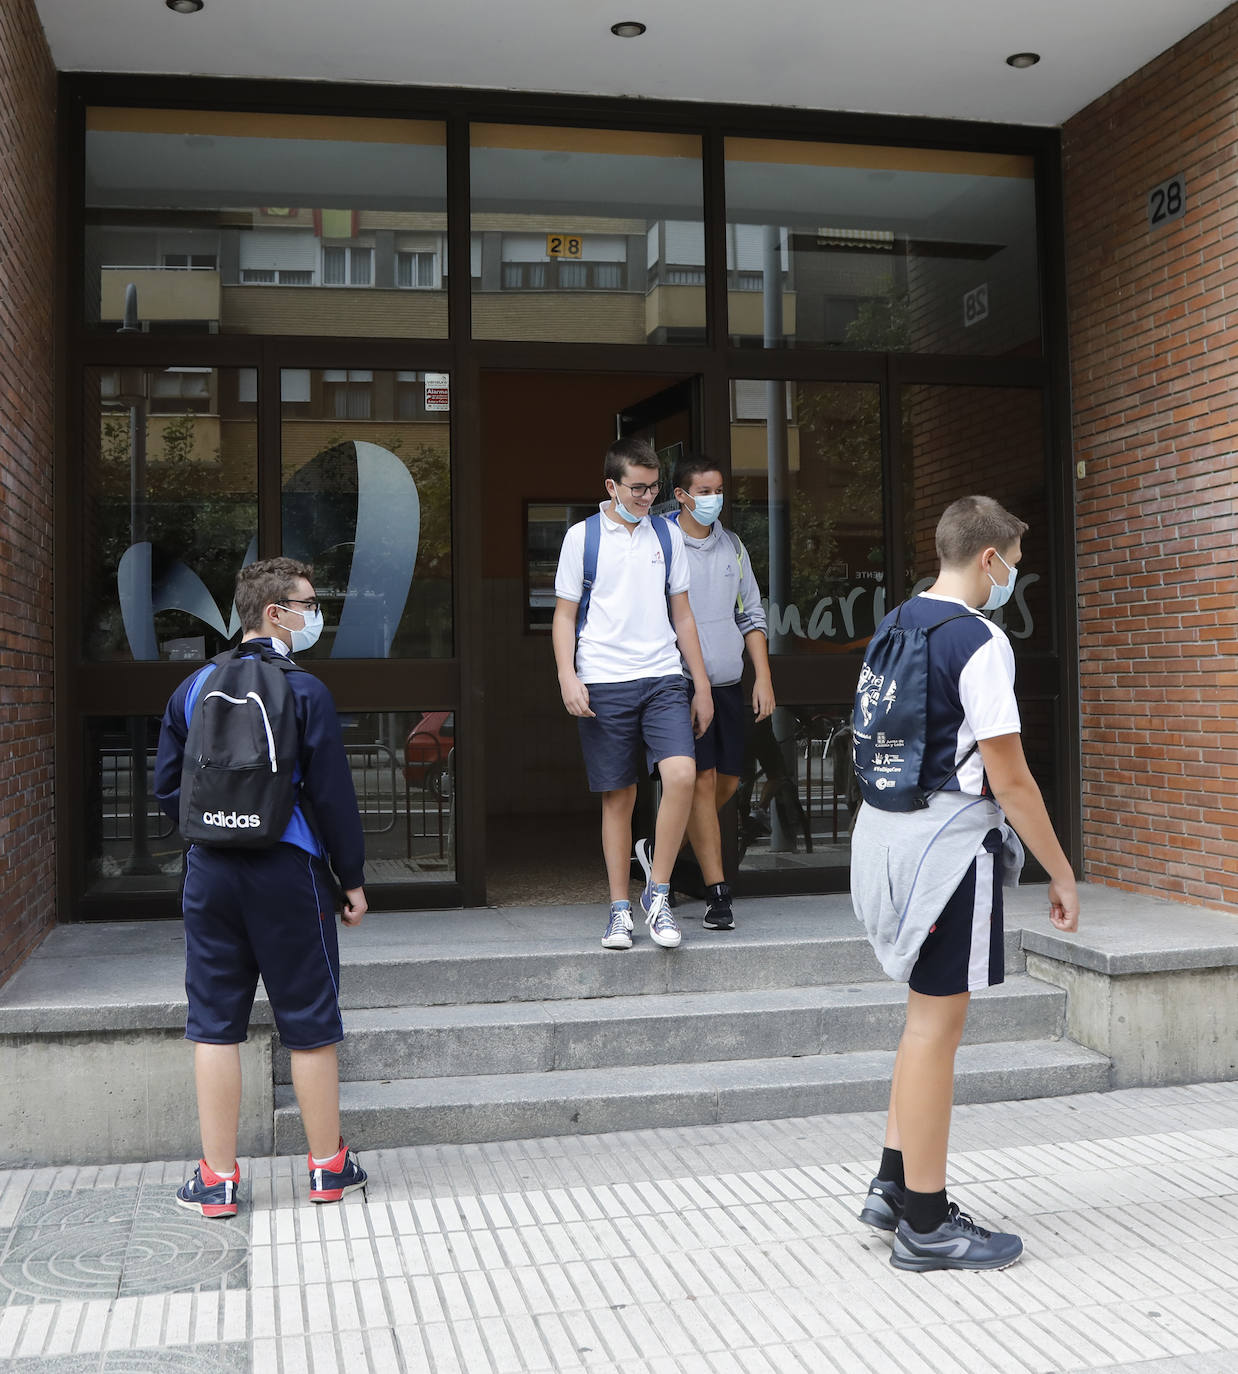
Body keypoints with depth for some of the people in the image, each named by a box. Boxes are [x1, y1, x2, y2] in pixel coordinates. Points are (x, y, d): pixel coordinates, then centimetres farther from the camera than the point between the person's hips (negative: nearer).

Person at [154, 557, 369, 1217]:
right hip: (287, 872, -4)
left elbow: (166, 786, 8)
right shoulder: (303, 690, -10)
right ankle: (329, 1167, 20)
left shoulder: (193, 688, 5)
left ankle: (217, 1178, 15)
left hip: (210, 873, 4)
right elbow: (331, 793, -9)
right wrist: (353, 878, 0)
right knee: (310, 1023, 8)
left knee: (214, 1023, 10)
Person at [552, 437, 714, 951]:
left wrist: (701, 685, 14)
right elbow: (564, 615, 4)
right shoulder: (582, 536, 3)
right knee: (618, 796, 2)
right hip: (603, 684, -2)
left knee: (682, 774, -17)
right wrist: (568, 677, -10)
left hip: (663, 678, 2)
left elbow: (681, 614, 16)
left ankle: (657, 892, -2)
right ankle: (620, 908, 15)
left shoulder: (667, 534, 12)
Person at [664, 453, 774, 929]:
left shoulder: (733, 546, 12)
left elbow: (751, 614, 16)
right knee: (702, 782, -7)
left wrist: (763, 677, 9)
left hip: (729, 683, 6)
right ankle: (717, 894, -1)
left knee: (727, 783, 9)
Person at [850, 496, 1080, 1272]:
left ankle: (894, 1185, 27)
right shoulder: (980, 642, -15)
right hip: (950, 840, -9)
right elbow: (1009, 779, -17)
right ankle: (926, 1227, 11)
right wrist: (1061, 873, -8)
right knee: (938, 1023, 0)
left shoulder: (897, 627, 12)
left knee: (932, 1015, 19)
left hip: (889, 830, 9)